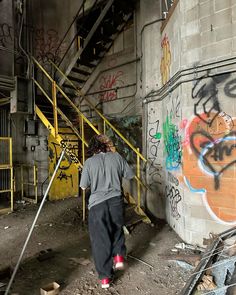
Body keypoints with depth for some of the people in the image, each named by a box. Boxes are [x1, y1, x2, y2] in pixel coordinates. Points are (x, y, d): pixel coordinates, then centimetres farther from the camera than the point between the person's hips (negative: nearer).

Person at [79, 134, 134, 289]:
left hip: (97, 204, -1)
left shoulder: (89, 162, -2)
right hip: (116, 201, 2)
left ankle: (105, 277, 20)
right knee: (117, 229, 31)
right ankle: (119, 256, 22)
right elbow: (130, 175, 9)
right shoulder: (116, 156, 2)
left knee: (100, 239, 11)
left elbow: (84, 186, 1)